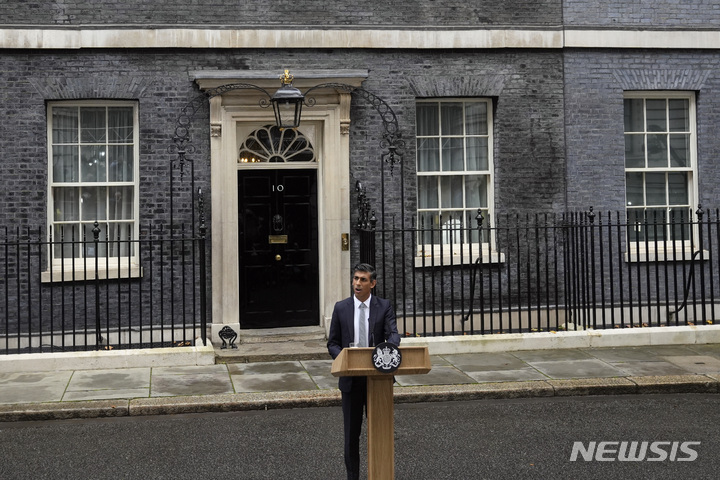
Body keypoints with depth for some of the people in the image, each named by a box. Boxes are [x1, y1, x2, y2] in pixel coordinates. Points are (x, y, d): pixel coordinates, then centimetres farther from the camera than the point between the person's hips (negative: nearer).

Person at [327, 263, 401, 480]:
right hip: (351, 378, 1)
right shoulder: (341, 308, 2)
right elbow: (332, 343, 5)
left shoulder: (384, 306, 0)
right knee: (352, 431, 9)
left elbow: (393, 333, -11)